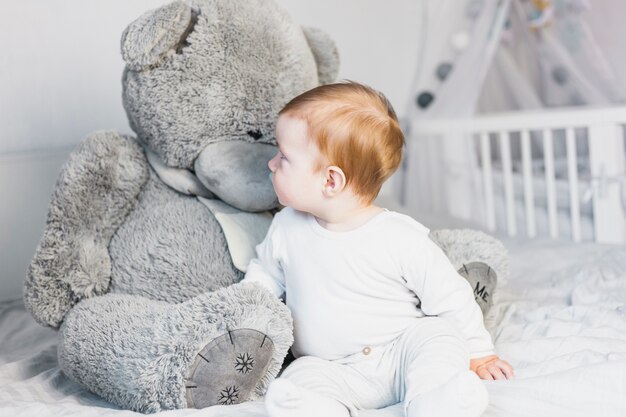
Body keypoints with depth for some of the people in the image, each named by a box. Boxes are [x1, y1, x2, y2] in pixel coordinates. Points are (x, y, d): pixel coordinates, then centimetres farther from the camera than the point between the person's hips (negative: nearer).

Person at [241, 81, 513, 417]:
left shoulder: (401, 238, -13)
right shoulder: (287, 227, 0)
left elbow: (450, 299, -3)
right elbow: (265, 273, 19)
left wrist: (477, 353, 3)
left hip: (401, 352, -2)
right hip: (331, 372, 3)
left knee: (437, 337, -30)